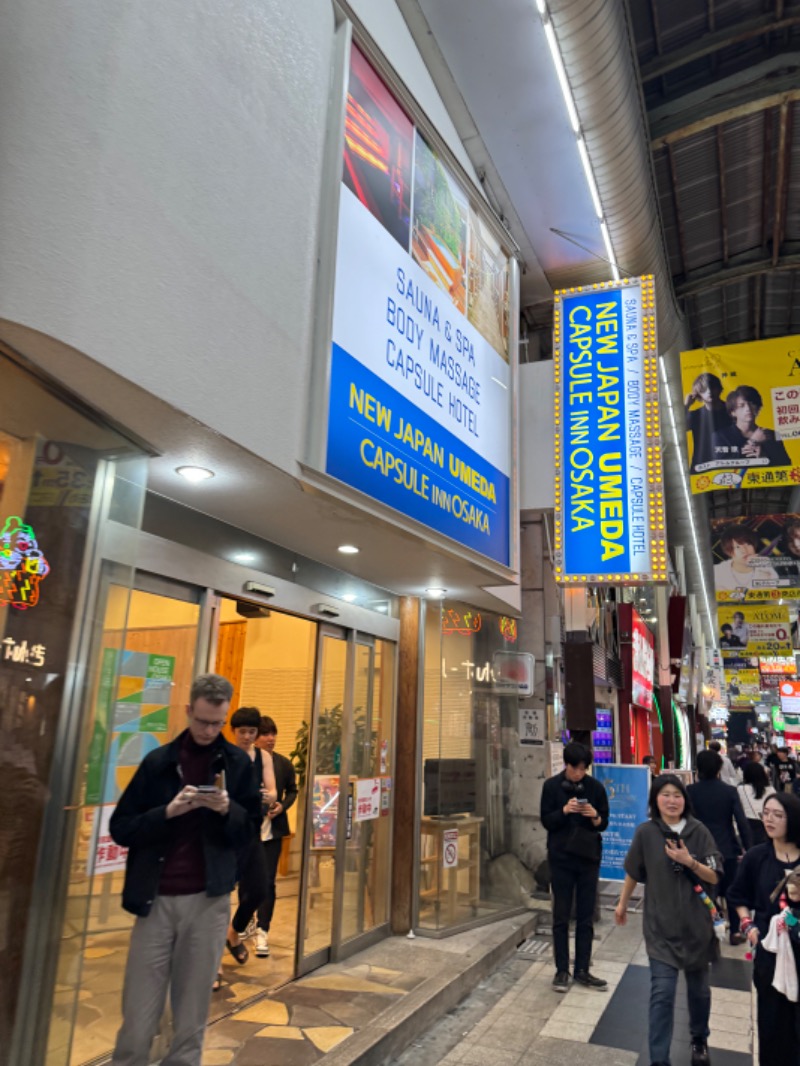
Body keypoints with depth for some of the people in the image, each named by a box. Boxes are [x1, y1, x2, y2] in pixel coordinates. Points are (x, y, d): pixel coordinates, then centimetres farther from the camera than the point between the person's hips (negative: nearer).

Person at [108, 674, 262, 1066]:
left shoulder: (237, 763, 3)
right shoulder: (158, 761, 1)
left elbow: (250, 830, 7)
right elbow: (120, 828, 0)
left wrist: (227, 809, -14)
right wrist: (167, 811, -16)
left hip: (209, 899, 0)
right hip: (156, 898, 0)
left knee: (192, 1011, 9)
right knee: (138, 1011, 5)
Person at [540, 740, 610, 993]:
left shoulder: (595, 787, -2)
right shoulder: (552, 786, -6)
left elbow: (604, 823, 3)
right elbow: (546, 821, -6)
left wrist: (594, 816, -19)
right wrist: (564, 810, -24)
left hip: (589, 857, 1)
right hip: (561, 858, -1)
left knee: (586, 917, 8)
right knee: (561, 916, 5)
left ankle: (582, 970, 20)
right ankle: (562, 970, 16)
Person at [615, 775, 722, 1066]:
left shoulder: (699, 831, -9)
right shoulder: (646, 832, -10)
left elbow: (714, 877, -6)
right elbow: (633, 872, 3)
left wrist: (690, 862, -24)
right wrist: (622, 903, 13)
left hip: (696, 923, 2)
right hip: (661, 925, -1)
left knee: (698, 988, 20)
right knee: (662, 994, -4)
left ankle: (699, 1039, 46)